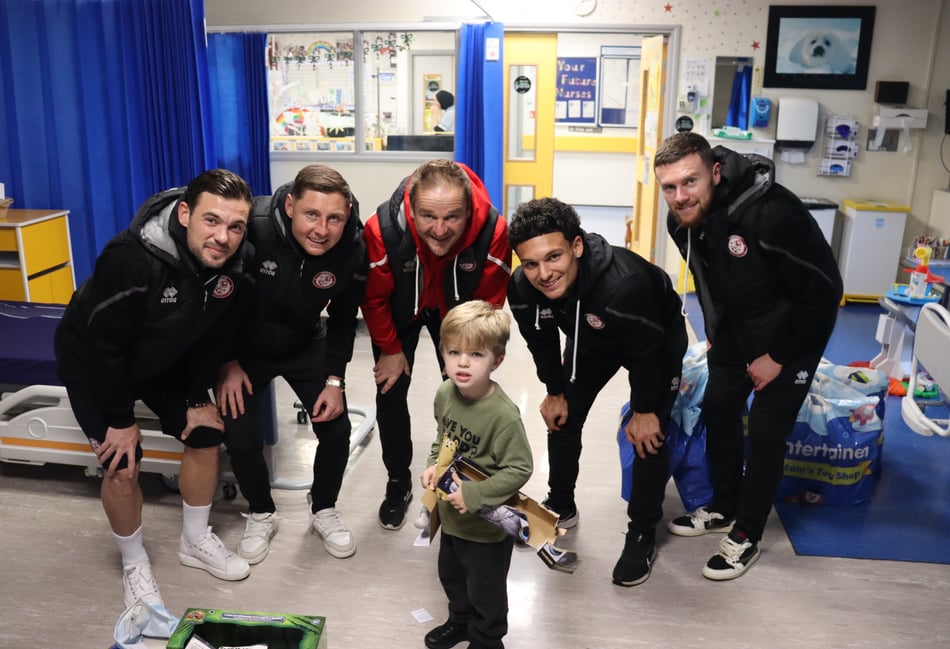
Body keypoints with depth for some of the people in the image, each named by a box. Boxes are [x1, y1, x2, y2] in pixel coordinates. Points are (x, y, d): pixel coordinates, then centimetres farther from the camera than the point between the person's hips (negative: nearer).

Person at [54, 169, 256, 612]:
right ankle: (135, 565, 16)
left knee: (206, 434, 4)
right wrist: (121, 420, -19)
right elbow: (103, 345, -29)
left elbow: (214, 334, -6)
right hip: (92, 361, -5)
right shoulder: (133, 258, -40)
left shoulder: (236, 261, -22)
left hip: (164, 358, 6)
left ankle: (195, 541, 27)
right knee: (122, 465, -10)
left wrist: (198, 398, -2)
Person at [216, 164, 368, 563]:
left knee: (336, 427, -5)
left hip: (306, 345, 2)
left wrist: (335, 380, -10)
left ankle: (324, 510, 23)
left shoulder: (352, 249, -24)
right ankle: (261, 514, 22)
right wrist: (228, 363, -13)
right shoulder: (252, 227, -35)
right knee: (240, 437, -8)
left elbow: (343, 320, -6)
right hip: (244, 347, -2)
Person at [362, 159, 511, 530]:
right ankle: (399, 483, 22)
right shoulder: (382, 229, -38)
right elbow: (374, 298, -18)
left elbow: (489, 301, -17)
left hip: (457, 310, 1)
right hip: (400, 311, 0)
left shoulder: (493, 231, -36)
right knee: (390, 393, 1)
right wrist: (391, 349, -7)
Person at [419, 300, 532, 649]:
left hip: (488, 526, -7)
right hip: (451, 515, 7)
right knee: (451, 575, 30)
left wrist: (474, 494, -28)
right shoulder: (444, 393, -10)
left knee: (485, 591, 17)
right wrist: (433, 466, -8)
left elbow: (520, 469, -26)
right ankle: (460, 621, 57)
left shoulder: (503, 415, -31)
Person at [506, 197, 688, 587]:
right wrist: (555, 391, 2)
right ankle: (561, 506, 31)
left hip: (659, 339, -5)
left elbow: (647, 353, -29)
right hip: (592, 339, 5)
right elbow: (542, 341, -7)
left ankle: (642, 535, 8)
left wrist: (644, 410, -17)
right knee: (562, 417, 9)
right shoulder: (521, 288, -29)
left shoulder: (625, 283, -47)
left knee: (649, 434, -11)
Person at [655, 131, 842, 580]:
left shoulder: (773, 214, -34)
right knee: (718, 408, 11)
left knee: (766, 429, -5)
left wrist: (778, 356, -19)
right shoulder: (683, 220, -11)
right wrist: (714, 334, 12)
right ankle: (723, 509, 31)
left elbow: (823, 291, -25)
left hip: (793, 327, -7)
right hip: (735, 324, 7)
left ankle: (746, 536, 12)